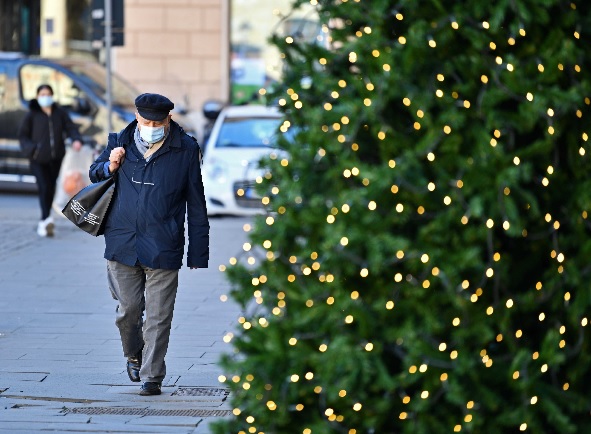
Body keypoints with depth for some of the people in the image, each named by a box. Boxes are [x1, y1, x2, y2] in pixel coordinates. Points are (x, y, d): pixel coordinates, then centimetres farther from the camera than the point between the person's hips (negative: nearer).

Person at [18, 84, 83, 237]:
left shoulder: (60, 113, 5)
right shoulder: (32, 115, -2)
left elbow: (70, 128, 1)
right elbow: (23, 135, 1)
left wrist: (76, 139, -21)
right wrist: (31, 149, -18)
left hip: (56, 158, 3)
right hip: (38, 159, -3)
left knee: (51, 188, 9)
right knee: (44, 188, -18)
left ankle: (43, 222, 24)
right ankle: (47, 219, -30)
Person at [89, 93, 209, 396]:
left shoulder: (185, 150, 1)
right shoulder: (120, 143, 6)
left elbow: (196, 206, 5)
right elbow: (94, 174, 23)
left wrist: (197, 253, 3)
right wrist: (110, 167, -2)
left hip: (163, 249, -2)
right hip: (122, 243, 2)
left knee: (158, 317, -3)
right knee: (128, 309, 7)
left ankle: (151, 376, 6)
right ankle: (133, 354, 35)